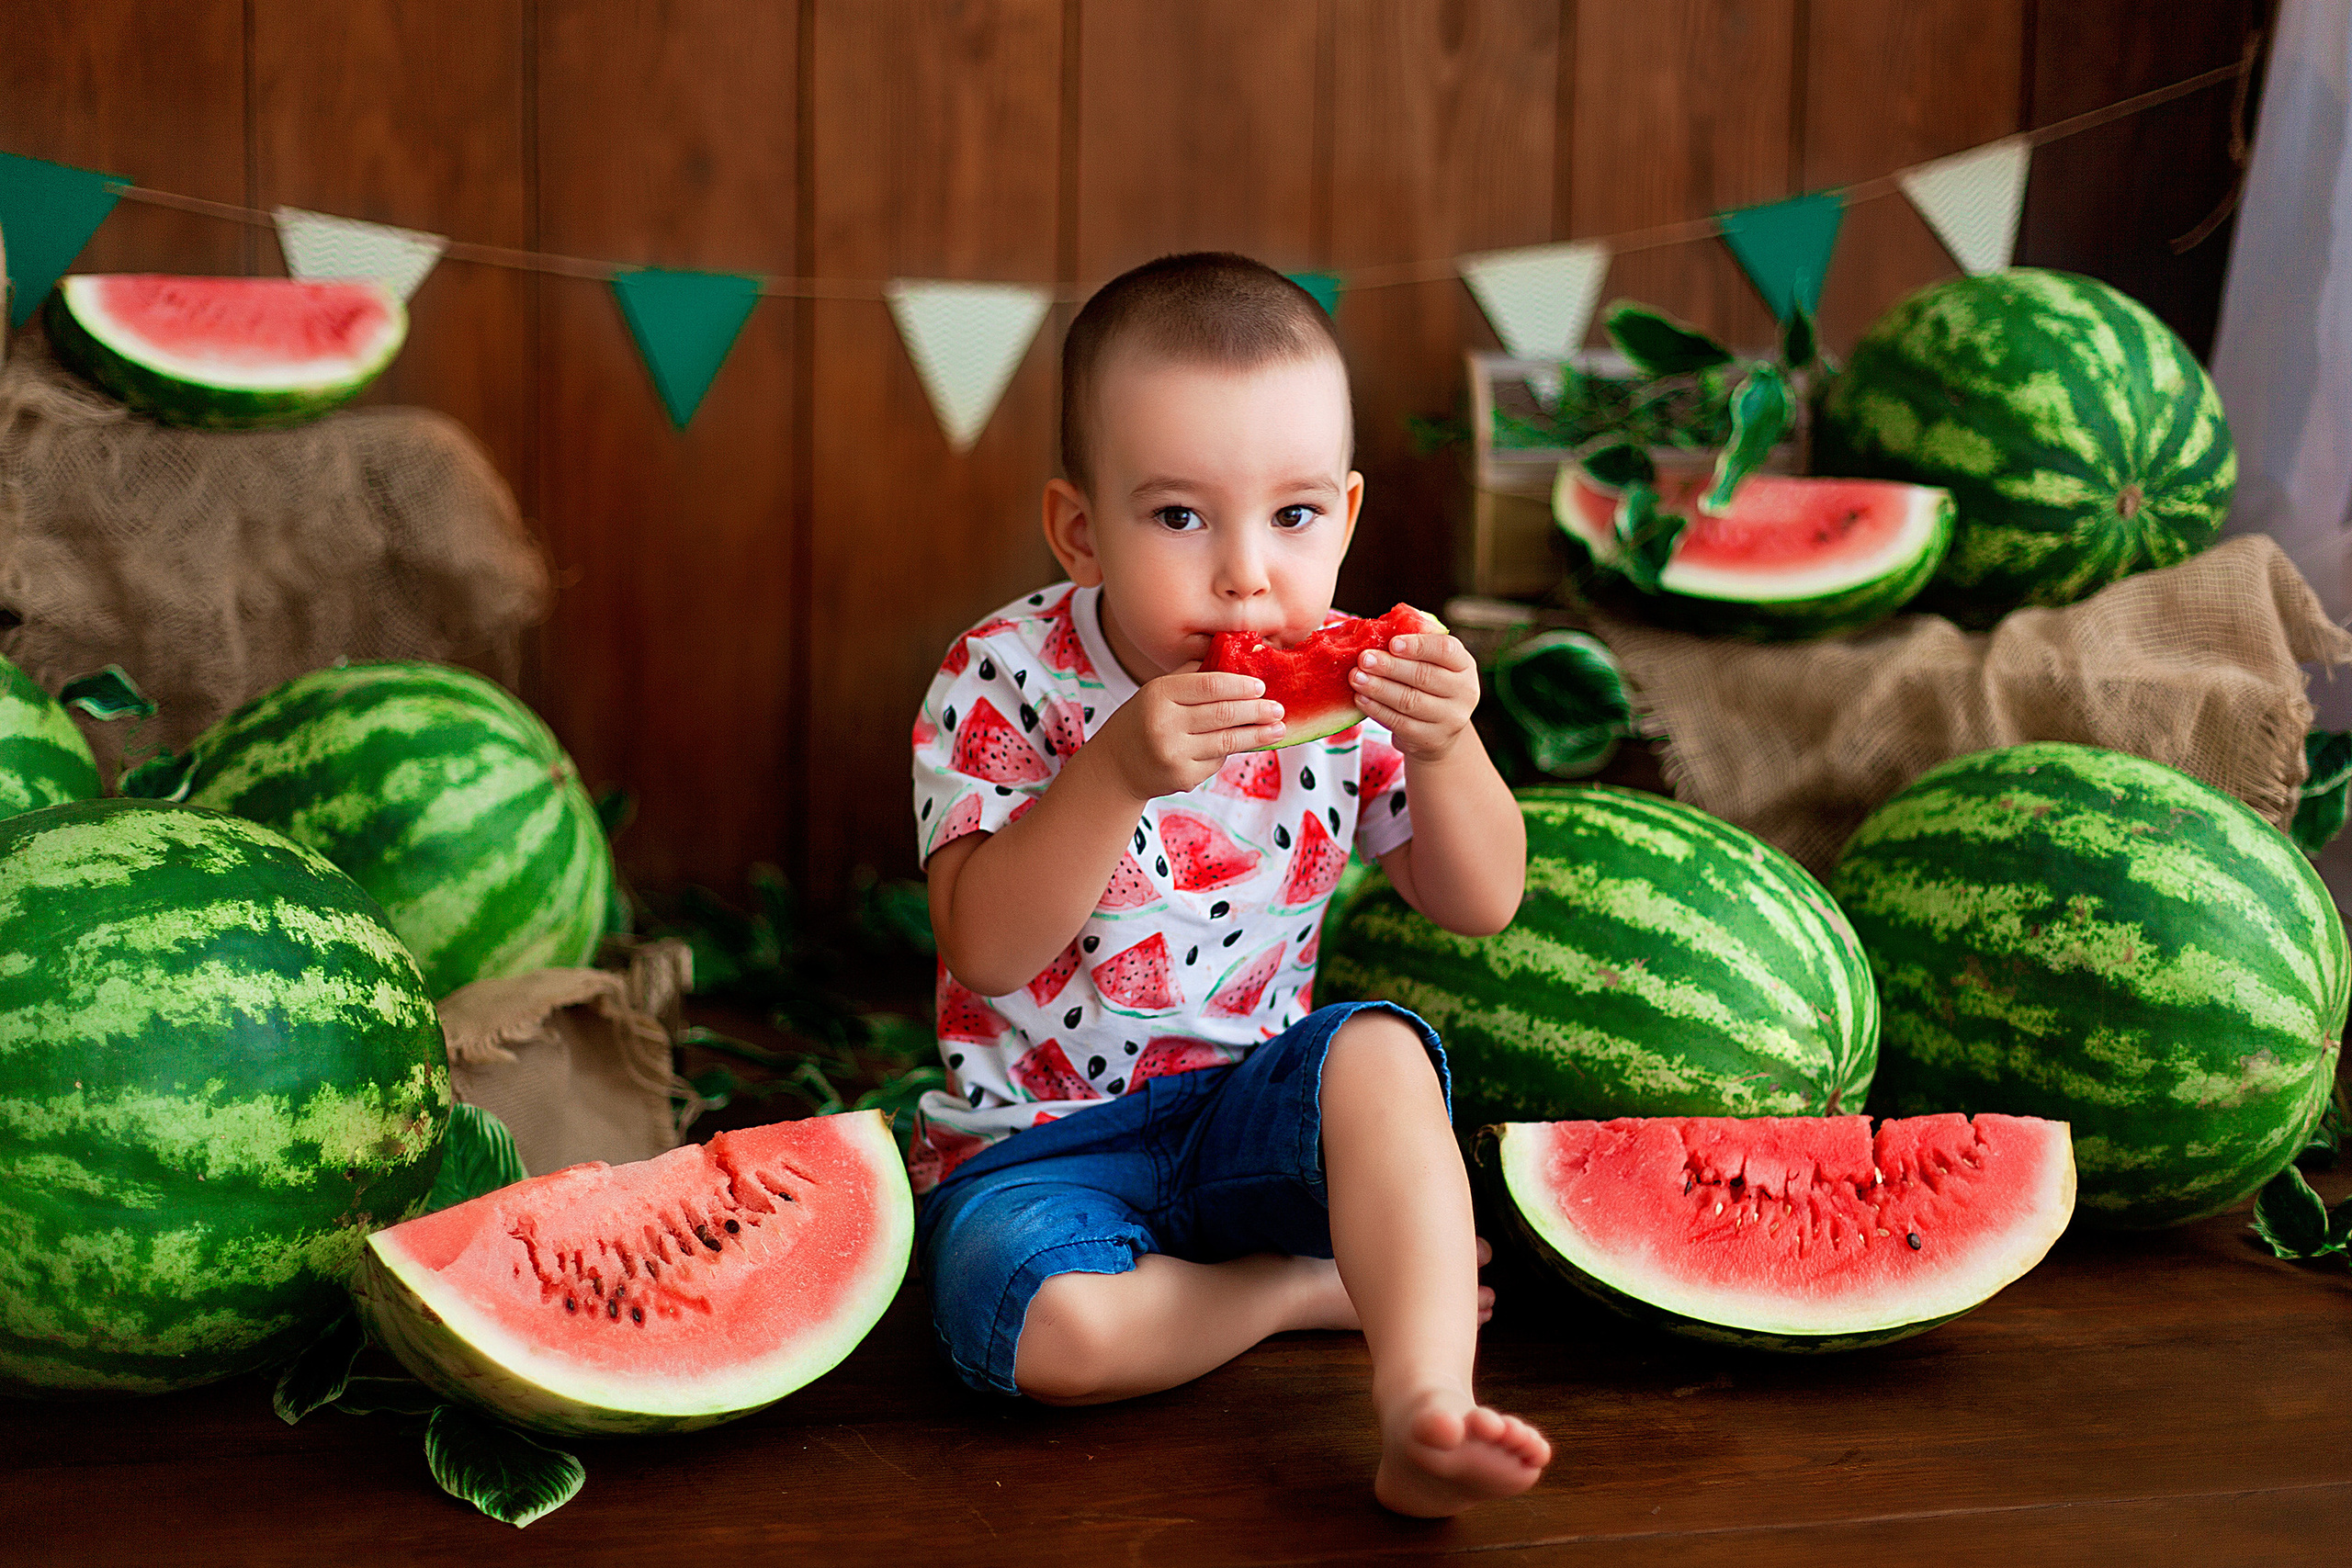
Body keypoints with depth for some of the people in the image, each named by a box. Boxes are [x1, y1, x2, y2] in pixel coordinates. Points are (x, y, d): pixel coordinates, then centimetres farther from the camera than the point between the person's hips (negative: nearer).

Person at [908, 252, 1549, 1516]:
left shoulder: (1343, 685, -5)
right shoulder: (1007, 680, -15)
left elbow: (1480, 905, 1)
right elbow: (985, 951, -22)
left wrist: (1443, 748, -20)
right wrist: (1117, 774, -36)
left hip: (1248, 1107, 3)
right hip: (1037, 1135, -2)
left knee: (1378, 1052, -29)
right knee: (1051, 1330, -32)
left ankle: (1423, 1408, -35)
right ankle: (1320, 1286, -8)